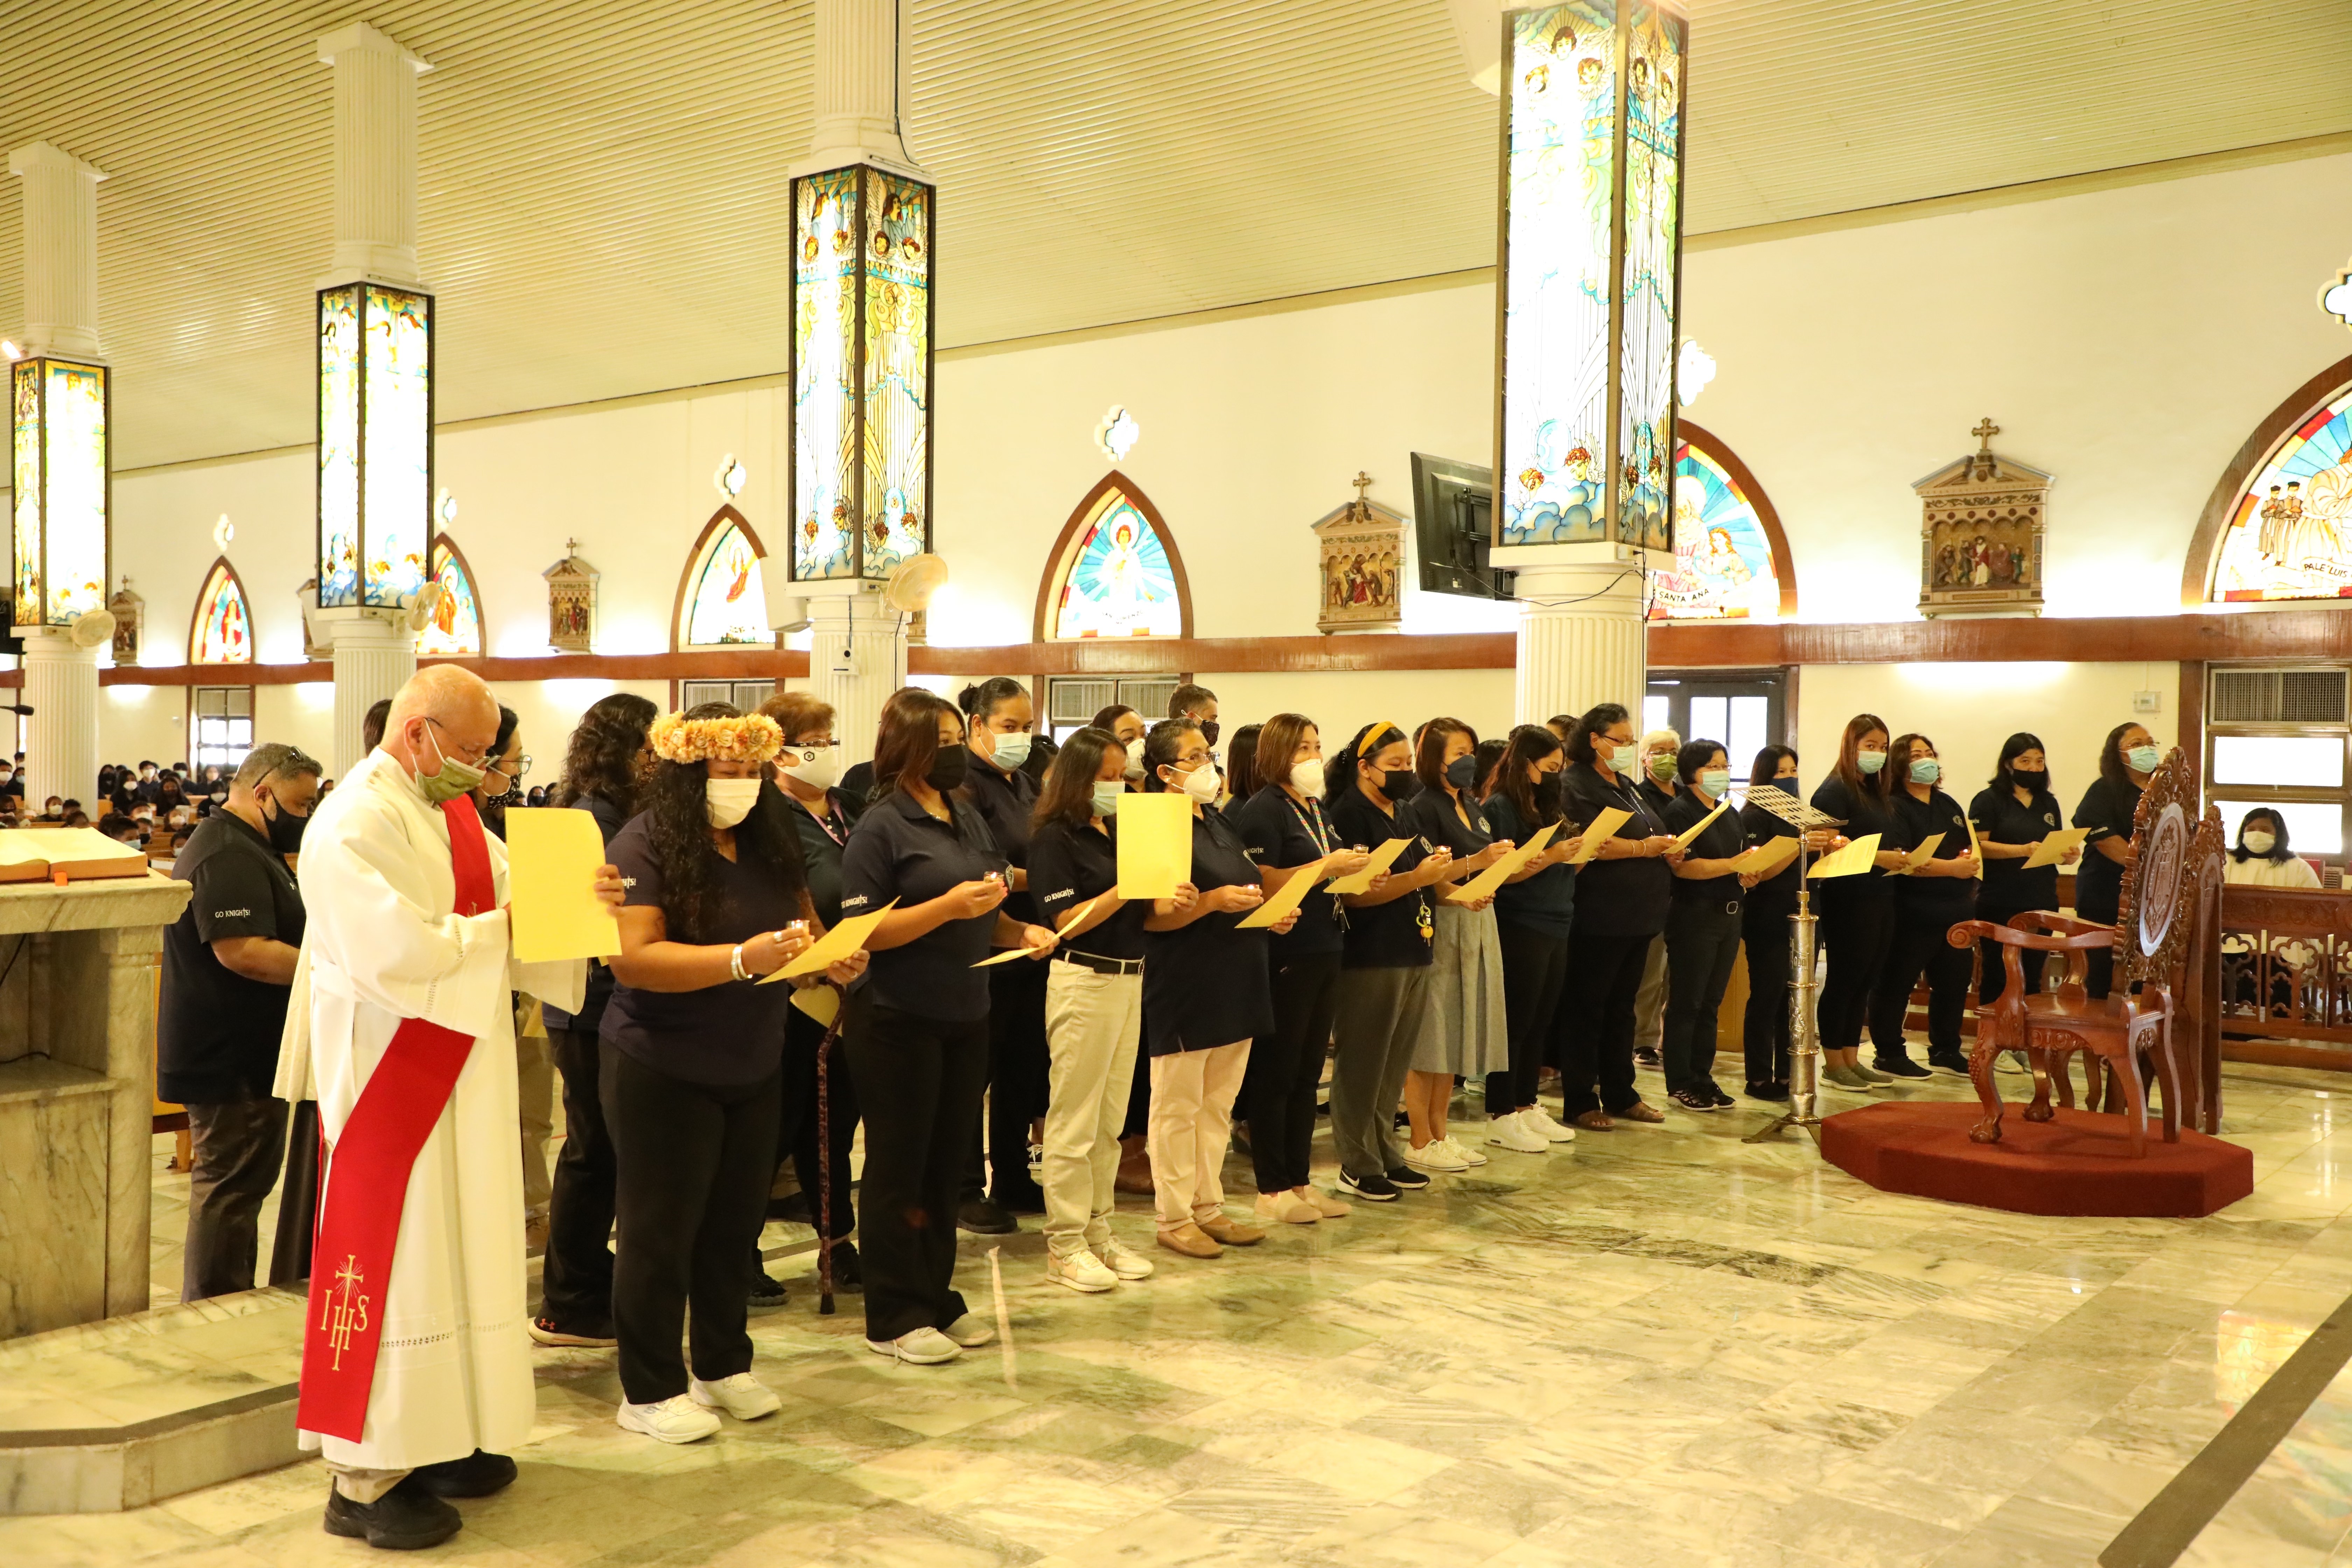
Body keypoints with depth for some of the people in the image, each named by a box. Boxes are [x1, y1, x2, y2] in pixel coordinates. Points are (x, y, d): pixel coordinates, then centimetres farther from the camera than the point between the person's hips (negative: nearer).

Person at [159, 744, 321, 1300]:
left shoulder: (244, 849, 18)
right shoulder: (230, 855, -19)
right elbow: (242, 951, -29)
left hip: (240, 1054, 12)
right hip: (232, 1059, -12)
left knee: (234, 1186, 17)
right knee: (231, 1187, -4)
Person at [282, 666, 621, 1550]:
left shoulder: (453, 815, 11)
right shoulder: (354, 824, -17)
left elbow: (515, 896, 10)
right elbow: (398, 954, -26)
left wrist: (577, 900, -8)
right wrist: (502, 928, -16)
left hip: (462, 1078, 9)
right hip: (387, 1077, -9)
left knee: (455, 1246, 14)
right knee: (392, 1257, -3)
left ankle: (439, 1432, 26)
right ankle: (366, 1478, 8)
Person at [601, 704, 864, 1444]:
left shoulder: (770, 842, 6)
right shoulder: (645, 846, -13)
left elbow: (804, 926, 15)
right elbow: (633, 958, -23)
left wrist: (834, 960, -8)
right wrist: (742, 960, -33)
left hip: (755, 1069, 6)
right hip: (664, 1071, -6)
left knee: (735, 1223, 15)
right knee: (660, 1231, 5)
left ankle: (722, 1365, 31)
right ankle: (649, 1391, 17)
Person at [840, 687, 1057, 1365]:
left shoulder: (969, 819, 11)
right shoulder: (881, 826, -10)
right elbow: (863, 933, -16)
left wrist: (1020, 931, 0)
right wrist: (949, 906, -24)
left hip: (965, 1016, 7)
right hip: (897, 1022, -6)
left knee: (947, 1163, 13)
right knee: (899, 1168, 3)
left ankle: (938, 1298, 25)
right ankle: (893, 1317, 13)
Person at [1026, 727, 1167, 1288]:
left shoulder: (1120, 833, 12)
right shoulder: (1055, 837, -9)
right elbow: (1069, 921, -16)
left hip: (1129, 978, 8)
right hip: (1083, 981, -7)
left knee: (1111, 1119, 13)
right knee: (1074, 1121, -1)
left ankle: (1098, 1231, 23)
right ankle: (1065, 1246, 8)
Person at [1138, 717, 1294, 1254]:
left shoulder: (1219, 822, 15)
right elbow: (1149, 915, -19)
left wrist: (1273, 913, 5)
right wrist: (1213, 902, -27)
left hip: (1234, 984, 8)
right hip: (1183, 988, -8)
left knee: (1218, 1106, 15)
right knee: (1178, 1108, 3)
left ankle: (1209, 1207, 25)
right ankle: (1174, 1218, 12)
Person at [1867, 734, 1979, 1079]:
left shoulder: (1948, 805, 18)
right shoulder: (1895, 808, -7)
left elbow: (1969, 846, 25)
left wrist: (1971, 861, 2)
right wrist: (1950, 868, -23)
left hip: (1954, 909, 8)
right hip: (1914, 914, -8)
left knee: (1953, 982, 13)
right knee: (1896, 984, -2)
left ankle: (1946, 1051, 25)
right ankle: (1889, 1054, 8)